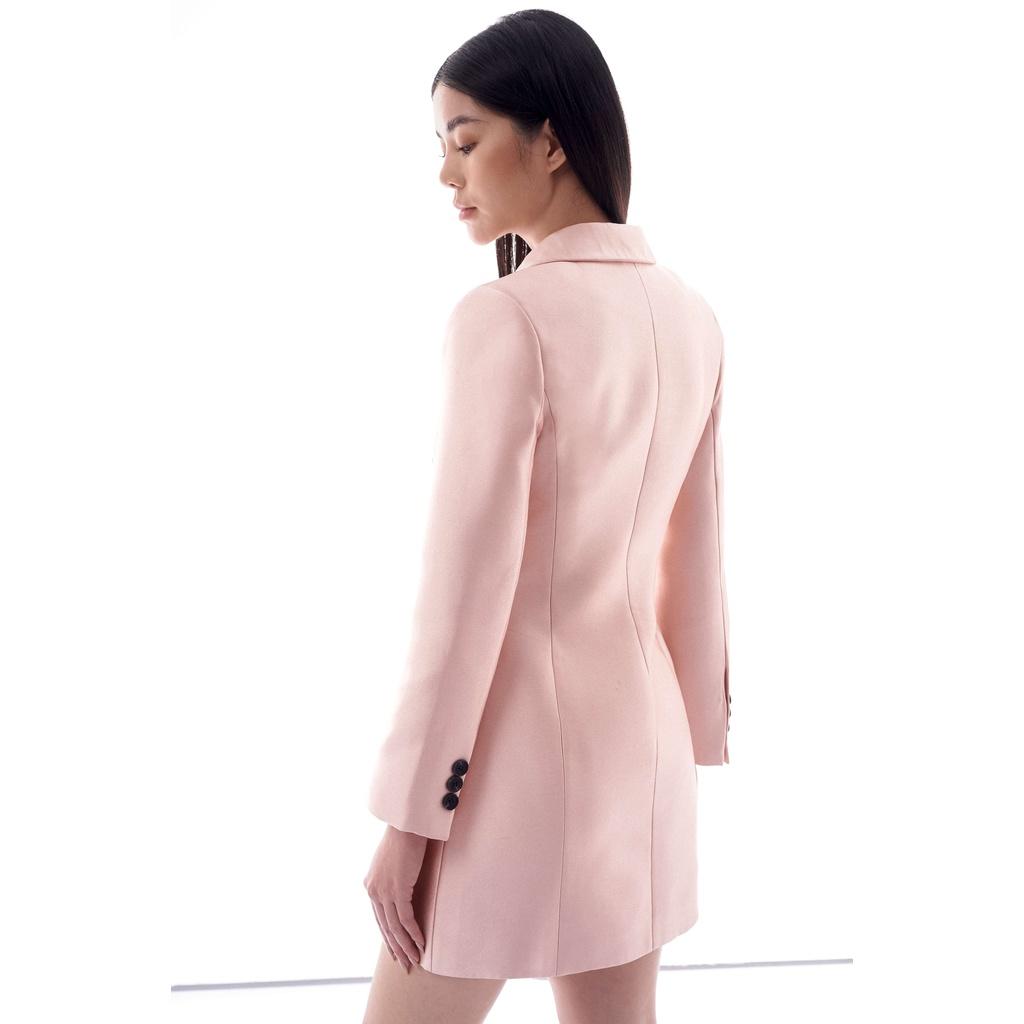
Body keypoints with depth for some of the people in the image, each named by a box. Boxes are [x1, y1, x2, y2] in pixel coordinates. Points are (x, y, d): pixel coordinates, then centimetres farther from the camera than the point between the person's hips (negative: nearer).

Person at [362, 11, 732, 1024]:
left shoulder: (505, 316, -17)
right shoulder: (688, 317, 6)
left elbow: (470, 575, -18)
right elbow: (696, 554, 12)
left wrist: (411, 808, -11)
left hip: (520, 739, -7)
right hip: (638, 728, 8)